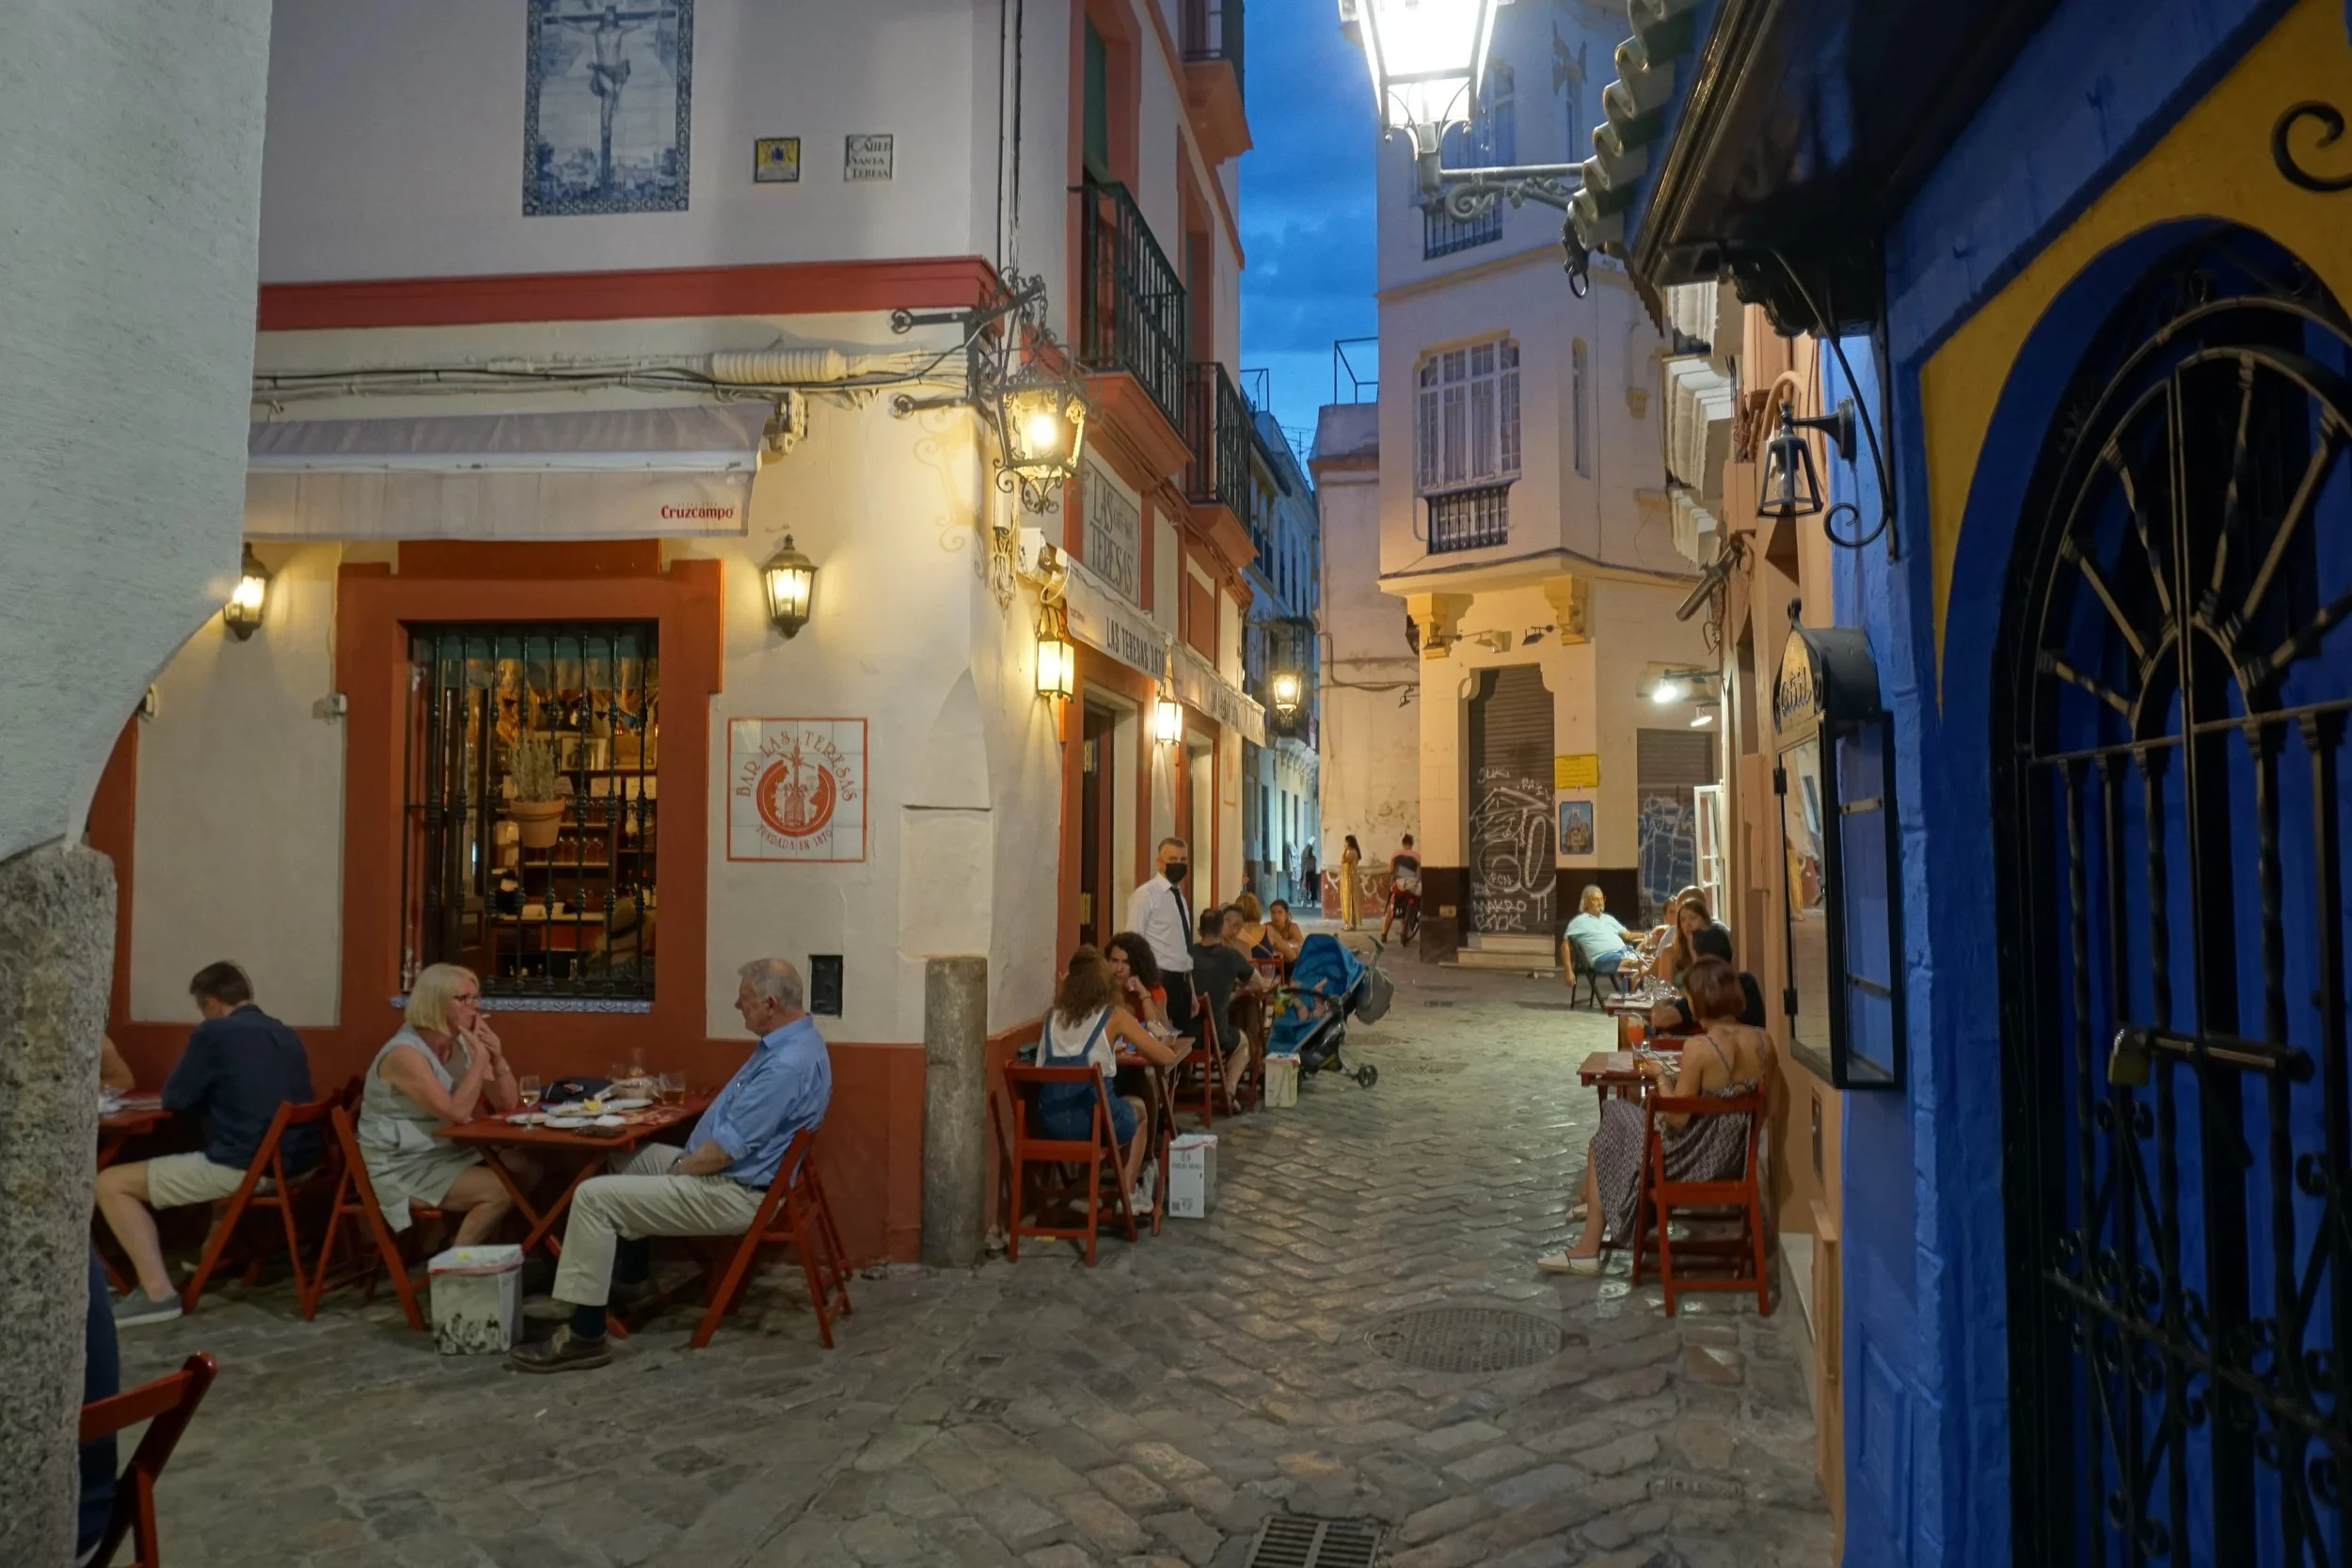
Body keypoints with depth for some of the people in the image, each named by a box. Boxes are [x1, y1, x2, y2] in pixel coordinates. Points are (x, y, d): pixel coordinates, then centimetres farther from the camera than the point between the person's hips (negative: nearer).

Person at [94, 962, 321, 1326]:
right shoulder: (287, 1035, 16)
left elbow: (174, 1099, 3)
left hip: (243, 1168, -9)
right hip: (299, 1164, 9)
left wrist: (207, 1094, 22)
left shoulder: (213, 1033, -5)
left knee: (111, 1184, 2)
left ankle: (157, 1292, -8)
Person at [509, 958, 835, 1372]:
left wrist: (678, 1171, -9)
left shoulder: (787, 1064, -29)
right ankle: (632, 1279, 41)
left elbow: (728, 1148, -27)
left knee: (594, 1196, -12)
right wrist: (685, 1161, 11)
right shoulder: (792, 1040, 6)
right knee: (643, 1157, 31)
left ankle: (584, 1336, -6)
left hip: (733, 1193, -11)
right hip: (731, 1172, 11)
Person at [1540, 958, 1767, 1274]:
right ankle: (1600, 1207, 45)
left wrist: (1660, 1076, -5)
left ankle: (1588, 1250, 26)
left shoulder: (1699, 1048, -26)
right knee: (1624, 1118, 29)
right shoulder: (1762, 1042, -7)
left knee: (1605, 1144, 20)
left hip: (1693, 1155, -7)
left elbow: (1677, 1120, -20)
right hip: (1733, 1156, 7)